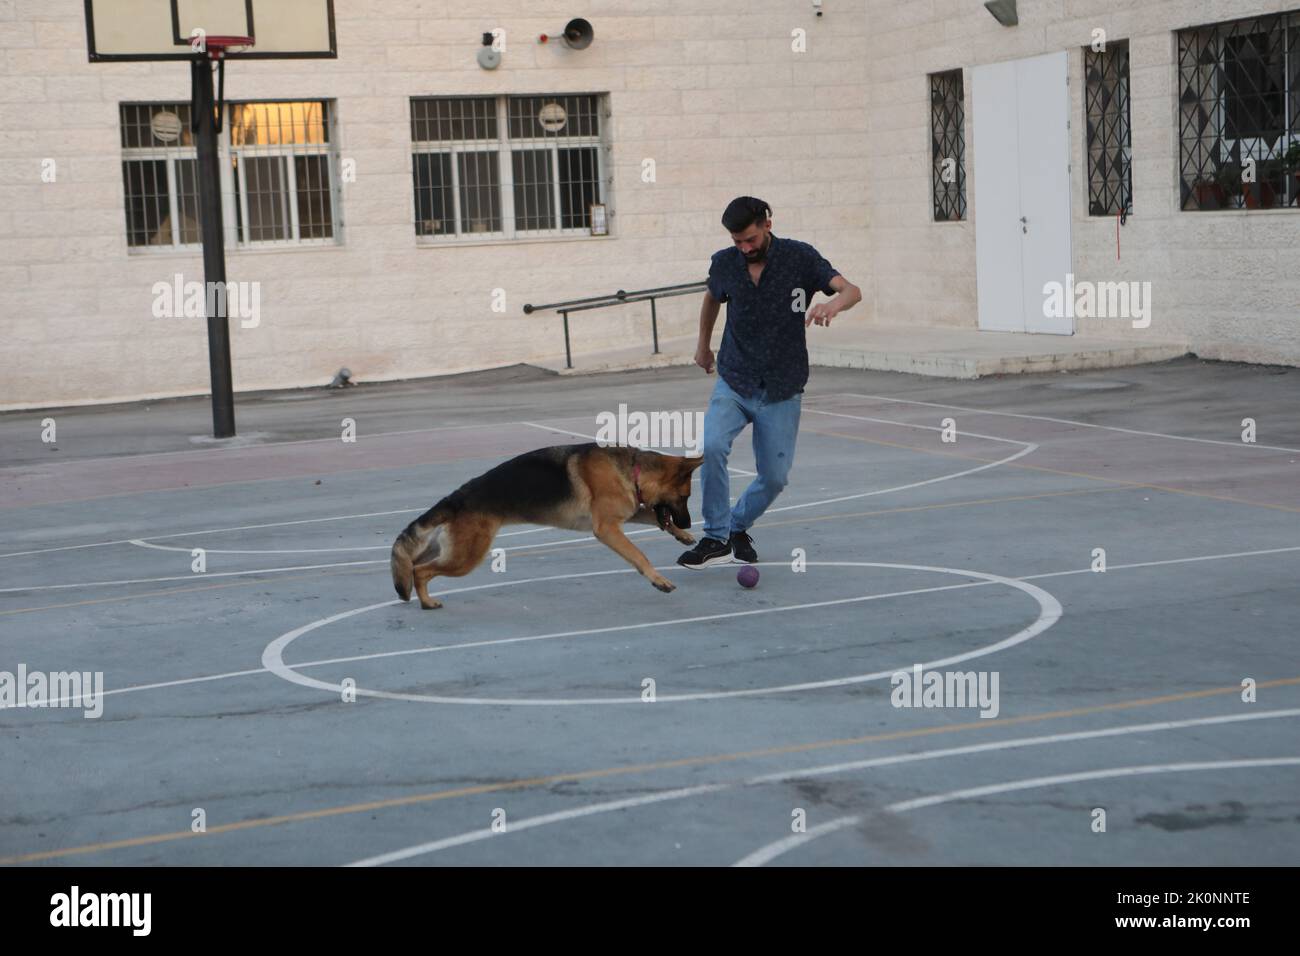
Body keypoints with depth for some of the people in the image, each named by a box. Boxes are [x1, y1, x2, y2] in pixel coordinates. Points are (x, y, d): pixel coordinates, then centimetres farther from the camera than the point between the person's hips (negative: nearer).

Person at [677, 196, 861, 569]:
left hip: (782, 391, -1)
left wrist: (832, 304, -42)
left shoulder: (799, 257, -10)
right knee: (711, 445, -25)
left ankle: (737, 527, 29)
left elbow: (851, 291, -19)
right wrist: (703, 346, 30)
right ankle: (716, 538, -15)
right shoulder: (724, 263, -2)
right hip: (733, 384, 1)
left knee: (774, 476, 0)